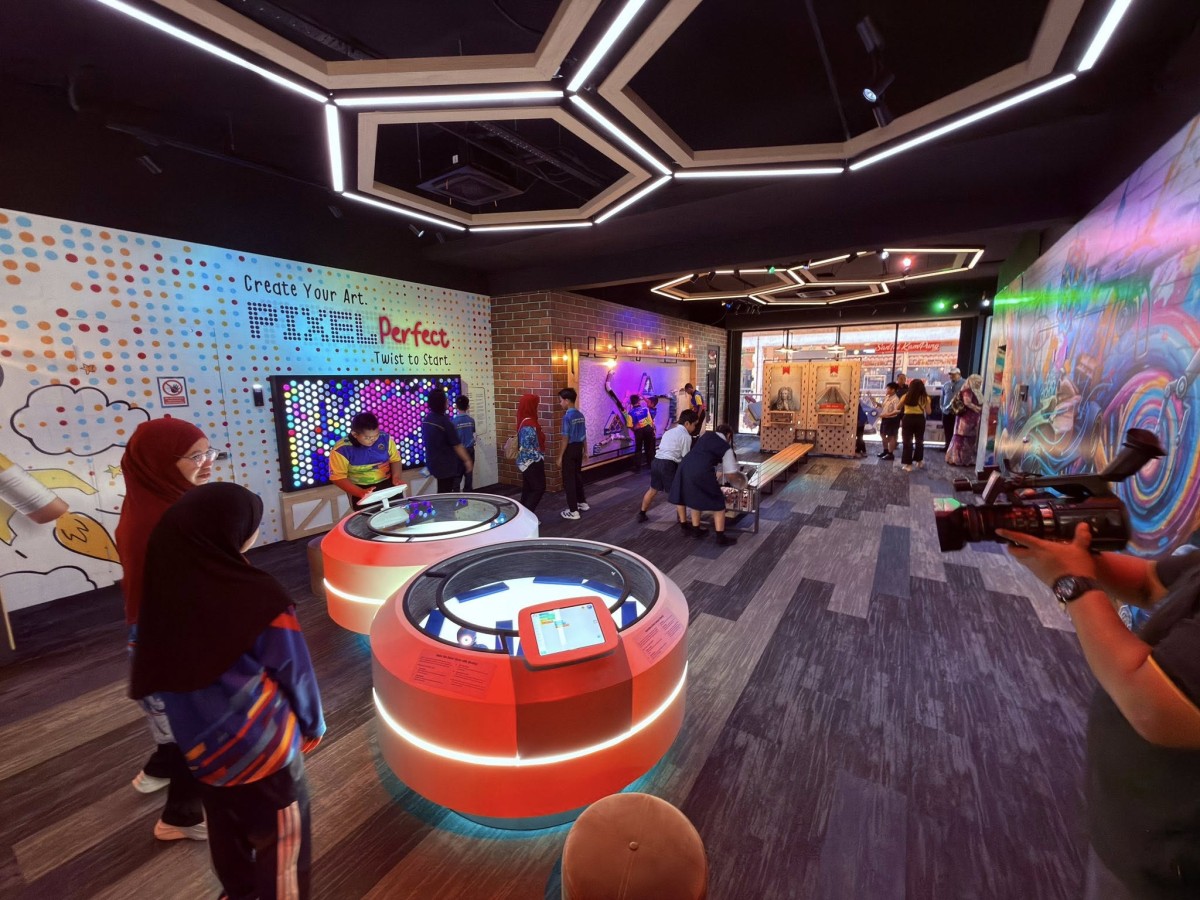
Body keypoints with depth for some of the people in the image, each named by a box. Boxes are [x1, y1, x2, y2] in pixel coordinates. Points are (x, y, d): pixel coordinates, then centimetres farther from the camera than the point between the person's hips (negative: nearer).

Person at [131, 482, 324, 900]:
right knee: (282, 840, 18)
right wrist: (312, 726, 4)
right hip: (262, 745, -6)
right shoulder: (258, 597, -29)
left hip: (201, 743, 6)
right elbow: (293, 673, -15)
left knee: (226, 826, 30)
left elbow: (155, 671, -1)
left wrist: (198, 724, 15)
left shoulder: (163, 588, -15)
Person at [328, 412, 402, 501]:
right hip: (360, 488, -2)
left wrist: (397, 477, -12)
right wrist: (361, 492, -24)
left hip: (387, 482, 2)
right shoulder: (341, 449, -12)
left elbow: (395, 460, 7)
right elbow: (338, 477, -11)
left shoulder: (385, 438, -4)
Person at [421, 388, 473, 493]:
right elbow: (457, 445, -18)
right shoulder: (445, 421, -21)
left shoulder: (426, 419, 3)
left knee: (442, 493, 19)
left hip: (433, 463, 8)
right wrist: (467, 460, -10)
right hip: (446, 464, -7)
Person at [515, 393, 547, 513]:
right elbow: (527, 447, -24)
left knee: (528, 489, 14)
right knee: (539, 488, -2)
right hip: (532, 462, -10)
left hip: (527, 462, 10)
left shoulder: (525, 422, 9)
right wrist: (539, 457, -14)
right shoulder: (529, 425, -22)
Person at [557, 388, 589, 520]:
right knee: (578, 476, 21)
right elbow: (584, 435, 12)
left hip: (570, 449, -8)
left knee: (568, 480, -1)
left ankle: (573, 511, 2)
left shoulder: (567, 416, -17)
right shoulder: (580, 415, 6)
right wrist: (585, 450, 22)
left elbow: (566, 438, -18)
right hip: (579, 448, 8)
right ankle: (582, 502, 34)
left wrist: (560, 457, -14)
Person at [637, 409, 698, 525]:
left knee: (653, 489, 25)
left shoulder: (670, 431, 22)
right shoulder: (686, 436, -3)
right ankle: (683, 522, 6)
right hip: (668, 464, -8)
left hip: (656, 461, 8)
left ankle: (641, 514, 37)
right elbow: (685, 457, -3)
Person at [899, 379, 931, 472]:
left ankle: (908, 464, 5)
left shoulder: (906, 396, -5)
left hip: (907, 419, -2)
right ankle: (919, 461, 31)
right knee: (919, 441, 20)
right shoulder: (925, 397, -3)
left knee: (907, 442, 5)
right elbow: (928, 412, 2)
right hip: (920, 419, 2)